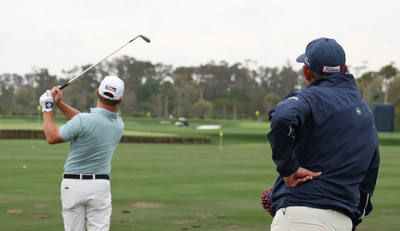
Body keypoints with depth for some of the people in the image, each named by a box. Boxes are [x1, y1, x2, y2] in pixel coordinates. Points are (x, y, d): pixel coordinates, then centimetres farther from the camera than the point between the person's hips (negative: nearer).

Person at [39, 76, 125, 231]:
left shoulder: (84, 120, -18)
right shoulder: (119, 125, 2)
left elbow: (52, 137, -5)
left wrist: (47, 108, 5)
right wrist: (59, 103, 11)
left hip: (72, 183, -3)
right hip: (100, 185, 3)